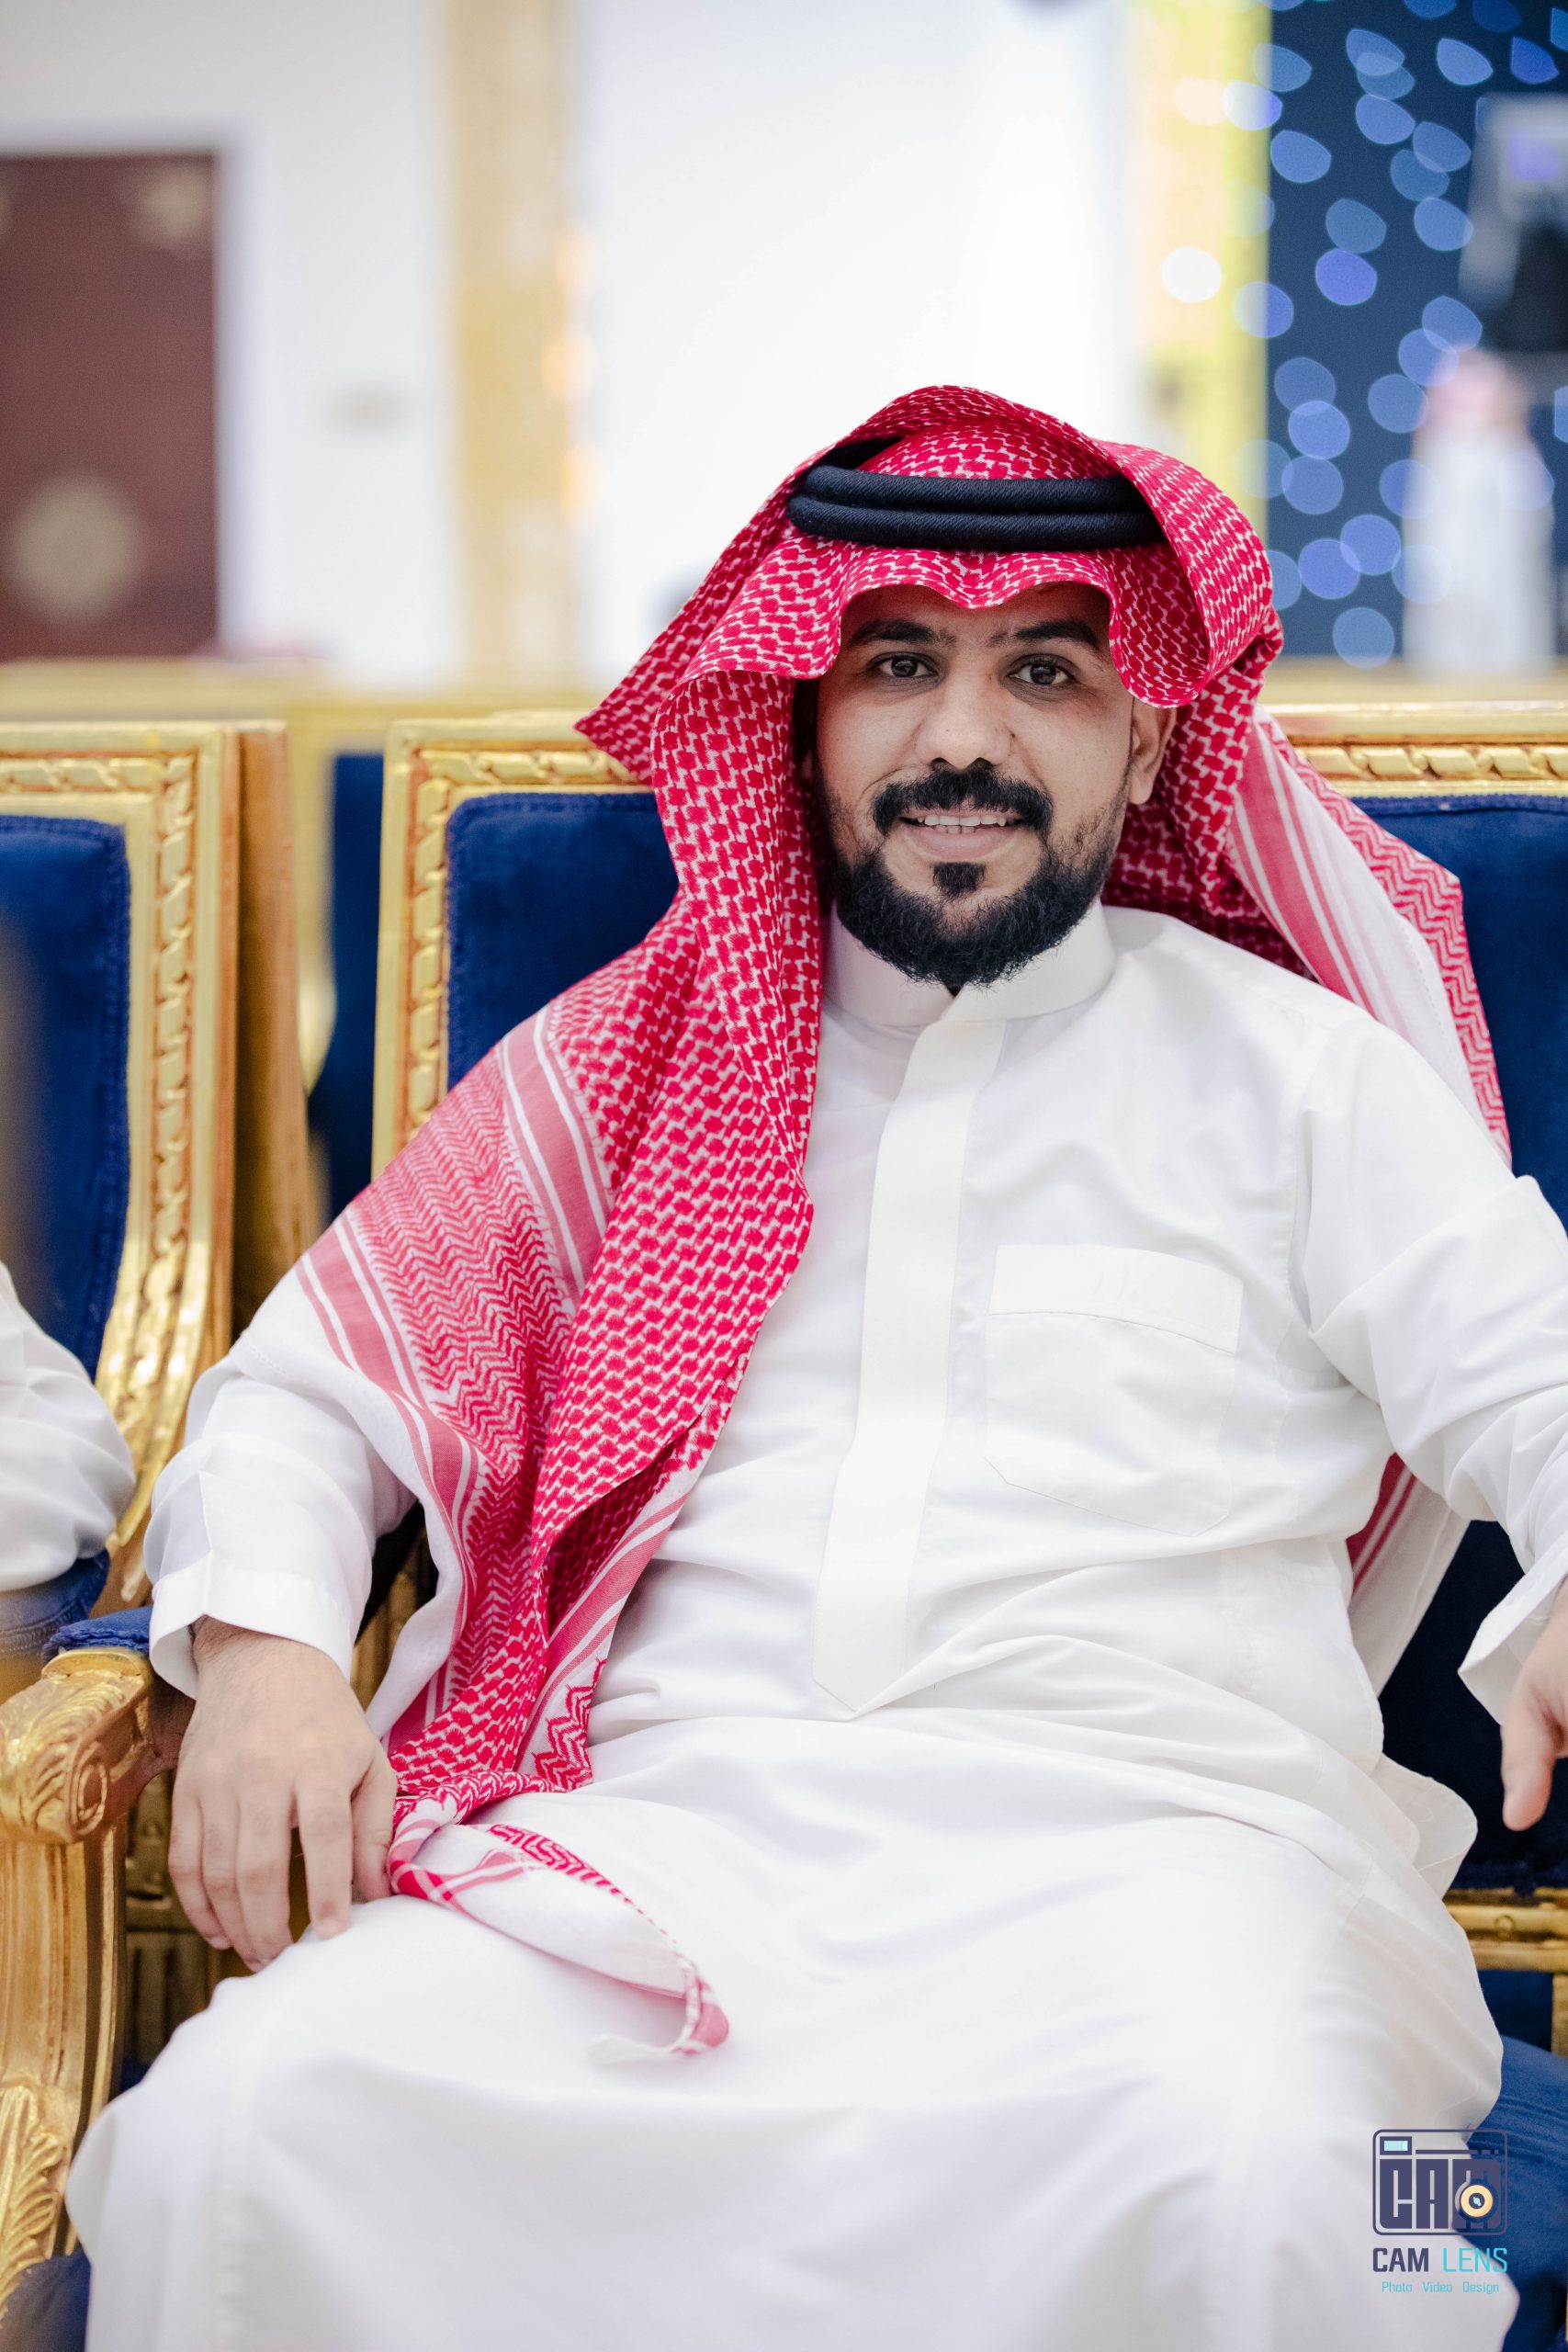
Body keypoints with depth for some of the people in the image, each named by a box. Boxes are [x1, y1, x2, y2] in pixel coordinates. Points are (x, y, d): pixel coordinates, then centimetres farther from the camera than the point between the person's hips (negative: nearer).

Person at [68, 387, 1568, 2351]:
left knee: (1244, 2179, -36)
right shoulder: (631, 1061, 18)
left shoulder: (1295, 1068, 13)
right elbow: (310, 1381, 19)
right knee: (240, 2116, -25)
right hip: (676, 1825, 2)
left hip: (1142, 1824, -1)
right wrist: (262, 1649, -2)